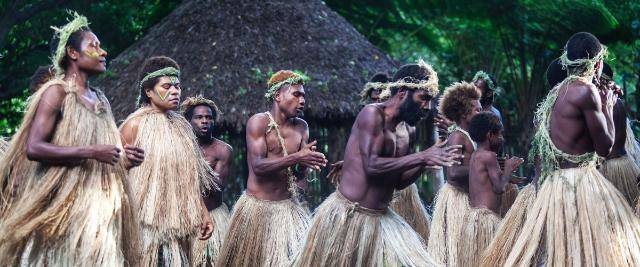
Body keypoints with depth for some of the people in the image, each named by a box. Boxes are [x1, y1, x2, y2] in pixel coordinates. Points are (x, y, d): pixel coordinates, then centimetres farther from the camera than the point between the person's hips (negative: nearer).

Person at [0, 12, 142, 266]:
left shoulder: (100, 99, 17)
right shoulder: (56, 92, -6)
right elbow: (33, 148, -17)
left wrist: (124, 159, 5)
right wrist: (91, 152, -19)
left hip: (98, 203, 7)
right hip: (62, 203, -7)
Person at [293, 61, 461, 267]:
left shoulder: (392, 129, 14)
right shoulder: (372, 114, -11)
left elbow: (398, 182, 16)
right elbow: (371, 165, -23)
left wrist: (427, 161, 3)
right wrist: (422, 157, -20)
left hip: (380, 218, 9)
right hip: (347, 216, -9)